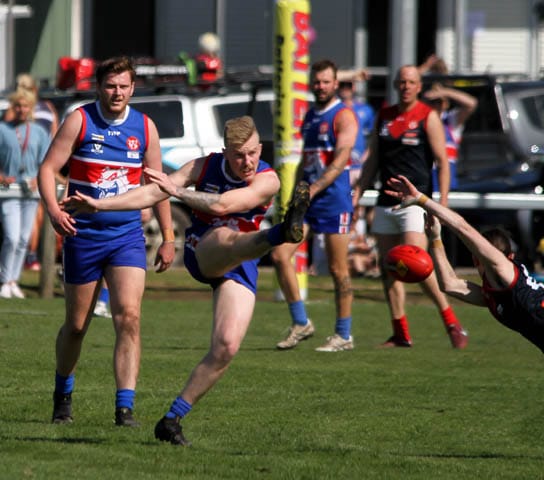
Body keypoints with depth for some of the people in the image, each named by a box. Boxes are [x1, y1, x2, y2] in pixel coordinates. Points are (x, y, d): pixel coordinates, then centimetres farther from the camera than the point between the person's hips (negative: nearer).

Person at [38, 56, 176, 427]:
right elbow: (49, 168, -6)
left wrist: (168, 237, 12)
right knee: (77, 325, 8)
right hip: (83, 235, -1)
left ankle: (125, 406, -17)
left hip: (128, 235, 1)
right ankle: (63, 394, 33)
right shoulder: (79, 121, -3)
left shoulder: (145, 127, 5)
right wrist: (53, 208, -23)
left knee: (129, 316, -16)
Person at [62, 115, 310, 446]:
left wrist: (178, 190, -21)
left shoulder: (268, 180, -9)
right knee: (229, 237, -38)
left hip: (242, 268, 1)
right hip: (203, 253, 0)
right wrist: (99, 204, -4)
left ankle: (173, 419, -4)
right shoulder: (204, 167, 0)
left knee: (226, 348, -16)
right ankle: (284, 232, -75)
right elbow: (152, 193, 1)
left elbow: (222, 205, -23)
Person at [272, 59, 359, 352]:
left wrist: (313, 190, -24)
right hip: (306, 199, 7)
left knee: (338, 270, -2)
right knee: (279, 255, -5)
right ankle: (301, 323, 5)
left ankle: (344, 336, 7)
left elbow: (340, 160, -17)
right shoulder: (309, 116, 17)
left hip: (334, 200, -7)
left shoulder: (344, 116, -7)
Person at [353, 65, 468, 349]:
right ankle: (401, 334, 10)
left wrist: (442, 204, -13)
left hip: (415, 202, -6)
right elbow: (373, 161, 19)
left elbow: (443, 163, -5)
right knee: (388, 269, 4)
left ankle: (452, 323, -10)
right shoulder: (384, 117, 13)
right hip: (385, 203, 6)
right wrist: (357, 194, 11)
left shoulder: (428, 117, -3)